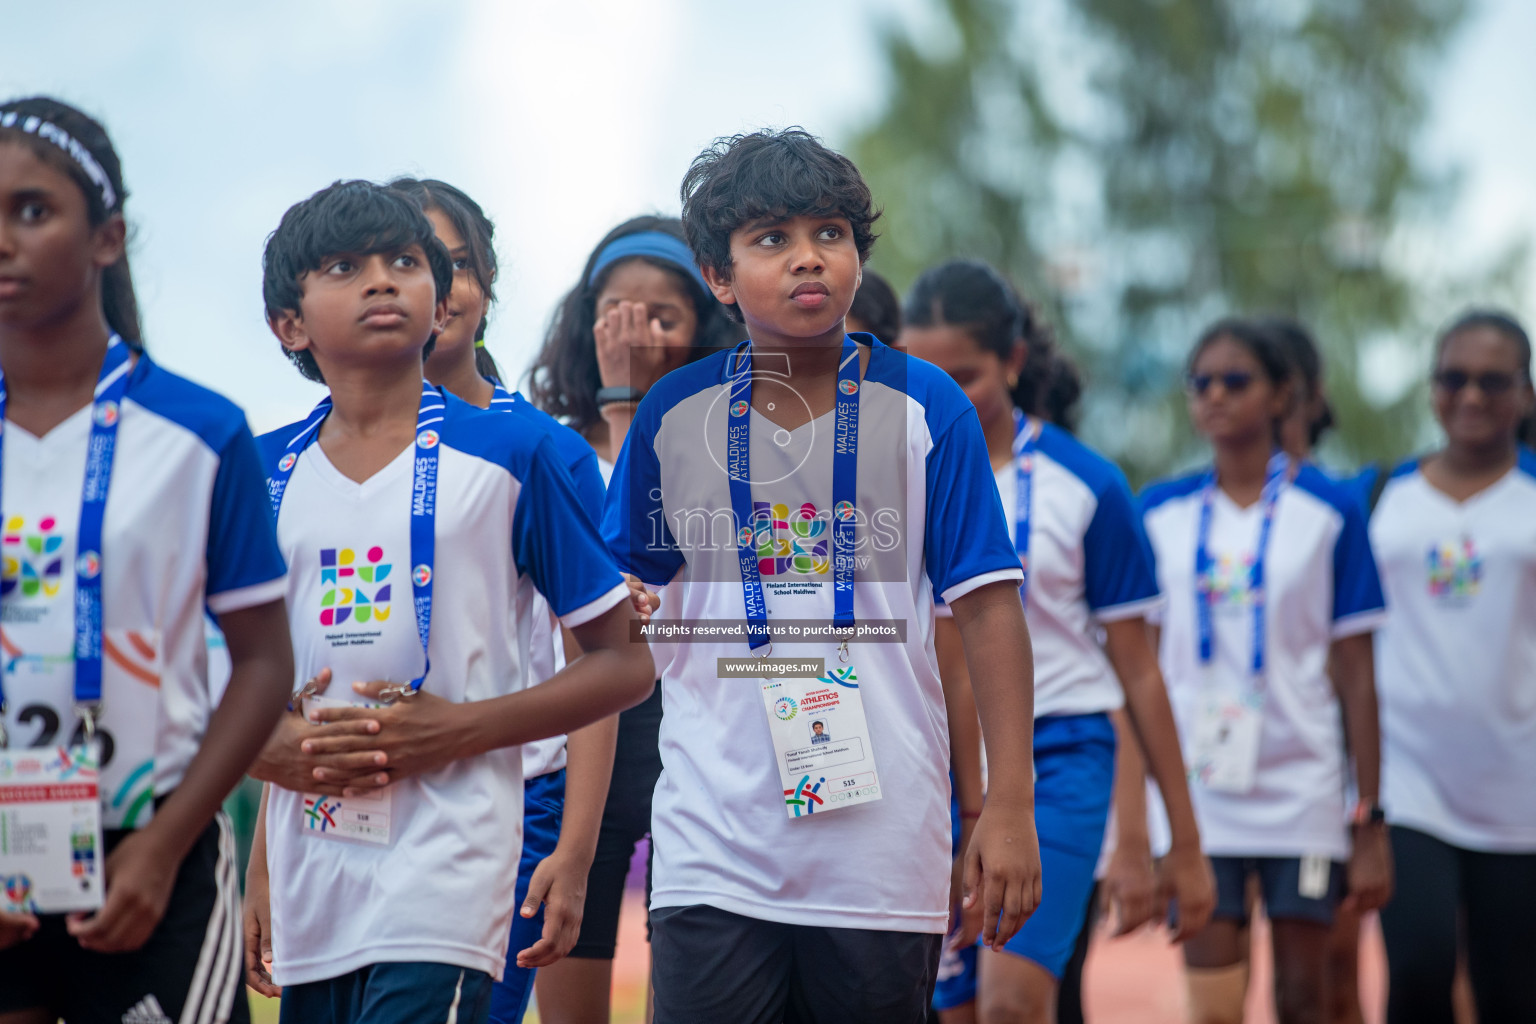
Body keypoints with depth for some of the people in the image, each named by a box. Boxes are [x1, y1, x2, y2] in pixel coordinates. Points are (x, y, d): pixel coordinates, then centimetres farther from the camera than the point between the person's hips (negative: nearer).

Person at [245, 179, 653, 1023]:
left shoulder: (507, 455, 0)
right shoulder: (263, 472, 9)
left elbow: (626, 661, 1)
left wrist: (461, 729, -11)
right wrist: (268, 748, -5)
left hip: (446, 862, -4)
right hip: (310, 879, 4)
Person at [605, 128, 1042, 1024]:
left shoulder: (926, 407, 0)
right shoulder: (675, 415, 4)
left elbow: (988, 607, 0)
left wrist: (1011, 807, -4)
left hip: (884, 844, 0)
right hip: (713, 845, 0)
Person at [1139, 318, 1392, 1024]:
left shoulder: (1328, 511, 1)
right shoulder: (1161, 513, 6)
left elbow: (1355, 675, 1)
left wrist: (1370, 820, -2)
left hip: (1302, 794, -1)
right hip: (1195, 793, 1)